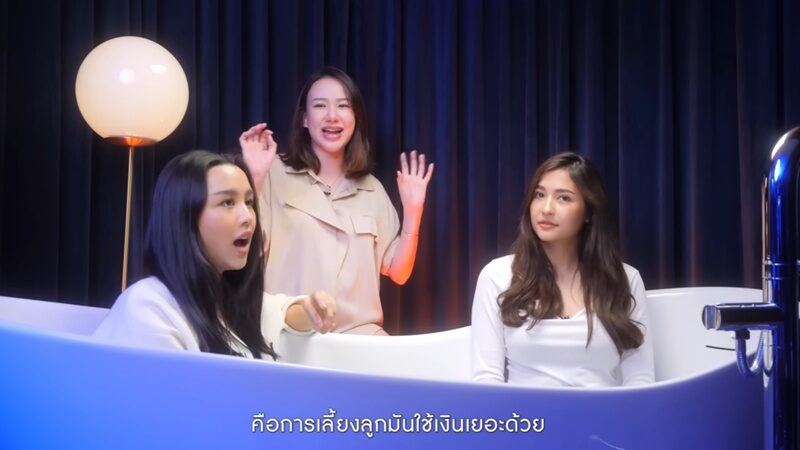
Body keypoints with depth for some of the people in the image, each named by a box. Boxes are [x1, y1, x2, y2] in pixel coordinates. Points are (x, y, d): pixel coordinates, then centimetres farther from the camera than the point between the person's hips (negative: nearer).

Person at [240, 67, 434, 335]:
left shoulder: (372, 189, 14)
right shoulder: (275, 175, -1)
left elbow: (398, 273, 12)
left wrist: (413, 211, 0)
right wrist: (255, 179, -16)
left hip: (360, 334, 3)